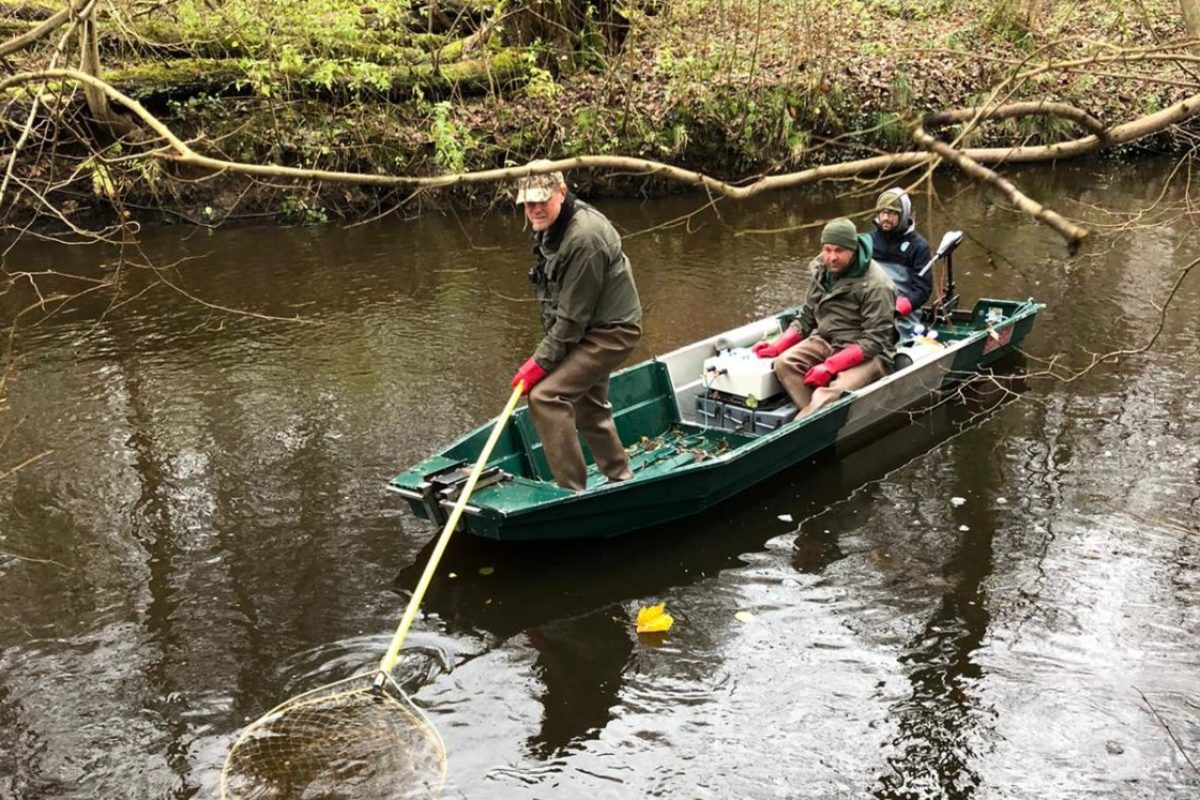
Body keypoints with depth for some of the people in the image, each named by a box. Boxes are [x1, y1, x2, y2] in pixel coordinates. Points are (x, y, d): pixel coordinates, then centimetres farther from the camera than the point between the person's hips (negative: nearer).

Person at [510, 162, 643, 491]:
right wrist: (547, 352, 10)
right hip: (592, 330, 10)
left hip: (610, 331, -10)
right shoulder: (551, 228, 3)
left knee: (545, 395, -19)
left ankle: (571, 490, -12)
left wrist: (541, 361, -19)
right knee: (588, 405, 23)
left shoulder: (584, 238, -28)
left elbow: (573, 316, -25)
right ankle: (620, 478, 42)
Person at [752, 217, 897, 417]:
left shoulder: (875, 284, -17)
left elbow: (874, 340, -20)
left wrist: (830, 366, -27)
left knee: (829, 394, -33)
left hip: (867, 355, -7)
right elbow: (806, 318, 13)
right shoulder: (820, 271, 4)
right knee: (784, 362, -20)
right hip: (826, 342, 7)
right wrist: (777, 346, -4)